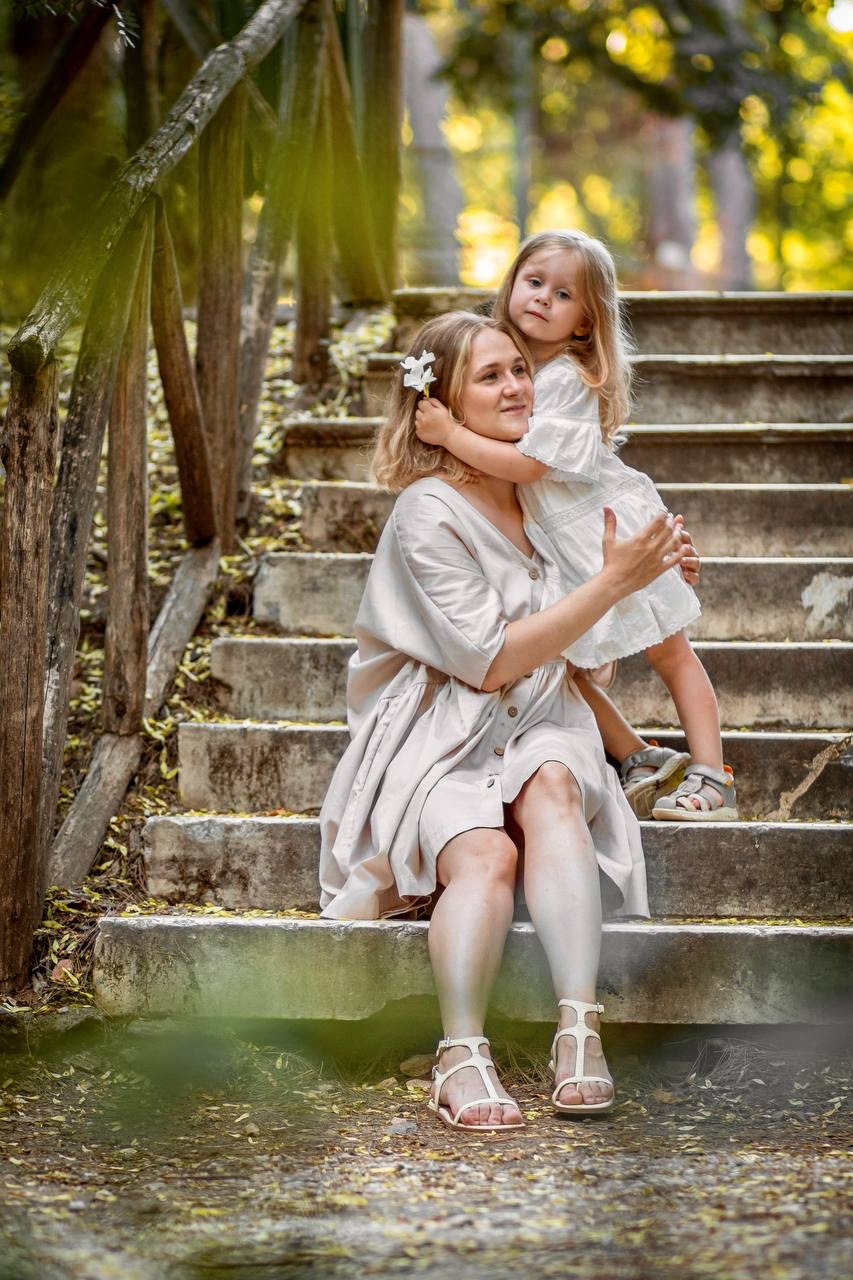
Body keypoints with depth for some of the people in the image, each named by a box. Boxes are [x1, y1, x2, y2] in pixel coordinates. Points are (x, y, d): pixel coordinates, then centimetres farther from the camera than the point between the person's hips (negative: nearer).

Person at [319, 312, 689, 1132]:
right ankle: (461, 1057, -33)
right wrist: (612, 584, -14)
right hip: (437, 745, -5)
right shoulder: (427, 516, -10)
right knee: (485, 853, -36)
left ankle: (579, 1032, -41)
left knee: (550, 789, -32)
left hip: (536, 730, 5)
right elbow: (493, 661, -14)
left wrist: (653, 567, 11)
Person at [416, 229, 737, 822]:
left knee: (670, 651, 2)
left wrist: (451, 434, -24)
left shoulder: (569, 378, -20)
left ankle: (711, 776, 5)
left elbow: (527, 464, -26)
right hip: (550, 544, 8)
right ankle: (644, 761, 14)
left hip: (608, 527, -8)